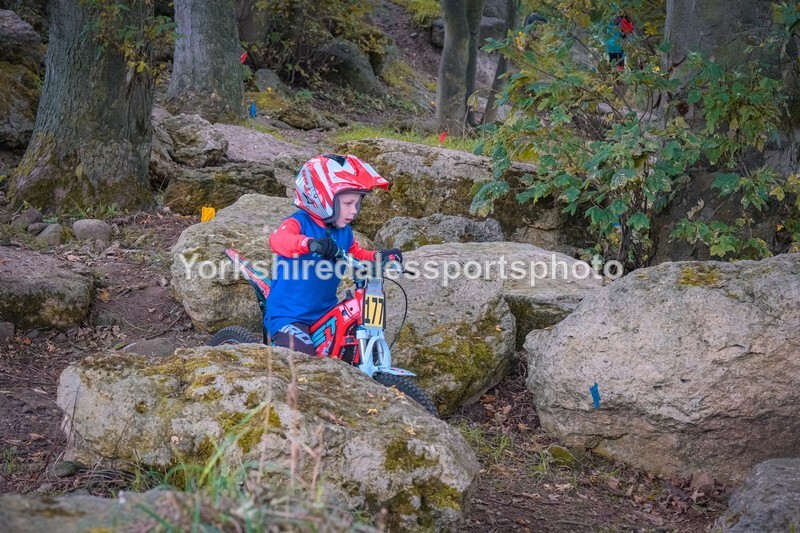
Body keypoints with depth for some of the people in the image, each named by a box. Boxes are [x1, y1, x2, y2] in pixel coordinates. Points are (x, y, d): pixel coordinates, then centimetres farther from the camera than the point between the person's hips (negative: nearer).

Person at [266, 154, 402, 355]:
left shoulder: (344, 232, 7)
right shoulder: (299, 223, -15)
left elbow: (358, 254, 21)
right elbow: (278, 239, -35)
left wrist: (380, 256, -2)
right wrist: (309, 243, -56)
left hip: (326, 313, 7)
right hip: (288, 316, -7)